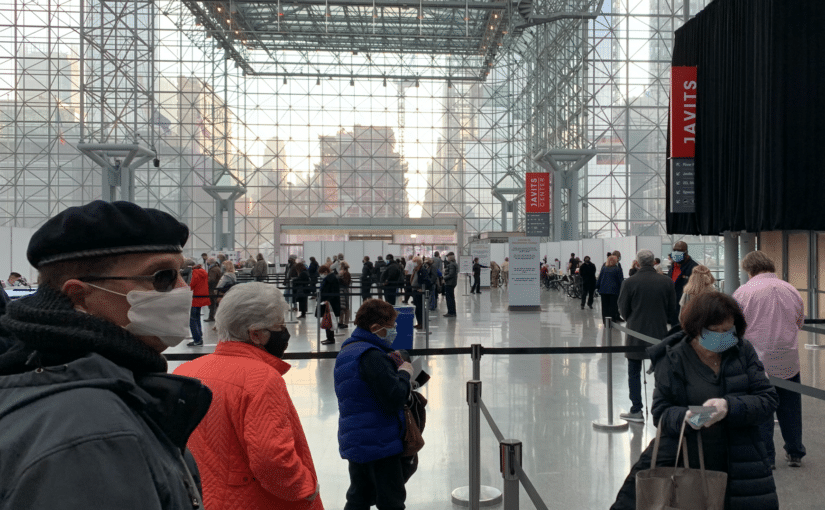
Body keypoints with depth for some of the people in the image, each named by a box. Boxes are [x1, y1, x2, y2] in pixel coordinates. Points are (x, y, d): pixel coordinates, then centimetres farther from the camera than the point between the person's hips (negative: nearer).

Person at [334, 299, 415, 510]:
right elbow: (394, 397, -25)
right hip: (381, 443, -9)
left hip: (354, 442, 9)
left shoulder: (347, 352, 12)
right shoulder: (372, 356, -21)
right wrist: (404, 373, -9)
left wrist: (389, 364, 8)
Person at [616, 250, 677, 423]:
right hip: (659, 332, 2)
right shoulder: (666, 282, -3)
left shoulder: (630, 283, -12)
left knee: (634, 373, 8)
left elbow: (623, 309, -3)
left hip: (636, 334, -2)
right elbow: (672, 308, 5)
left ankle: (636, 411, 11)